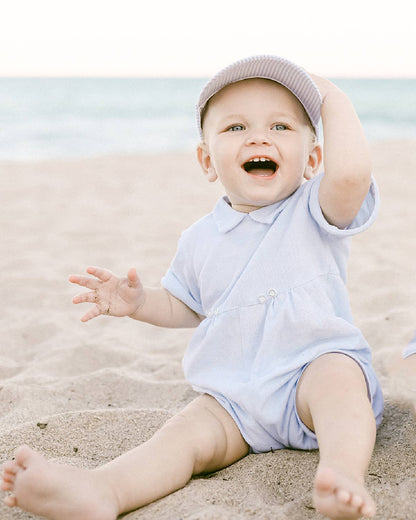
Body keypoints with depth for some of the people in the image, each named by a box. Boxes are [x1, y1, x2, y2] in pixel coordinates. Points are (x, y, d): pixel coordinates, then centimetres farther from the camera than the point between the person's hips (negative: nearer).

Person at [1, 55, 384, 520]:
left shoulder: (314, 212, -6)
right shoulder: (200, 240, 7)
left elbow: (351, 173, -30)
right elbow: (185, 305, 22)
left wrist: (332, 100, -16)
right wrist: (139, 302, 1)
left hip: (316, 365, -2)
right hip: (234, 397, 3)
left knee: (337, 377, -34)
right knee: (187, 432, -21)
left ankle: (343, 474, -55)